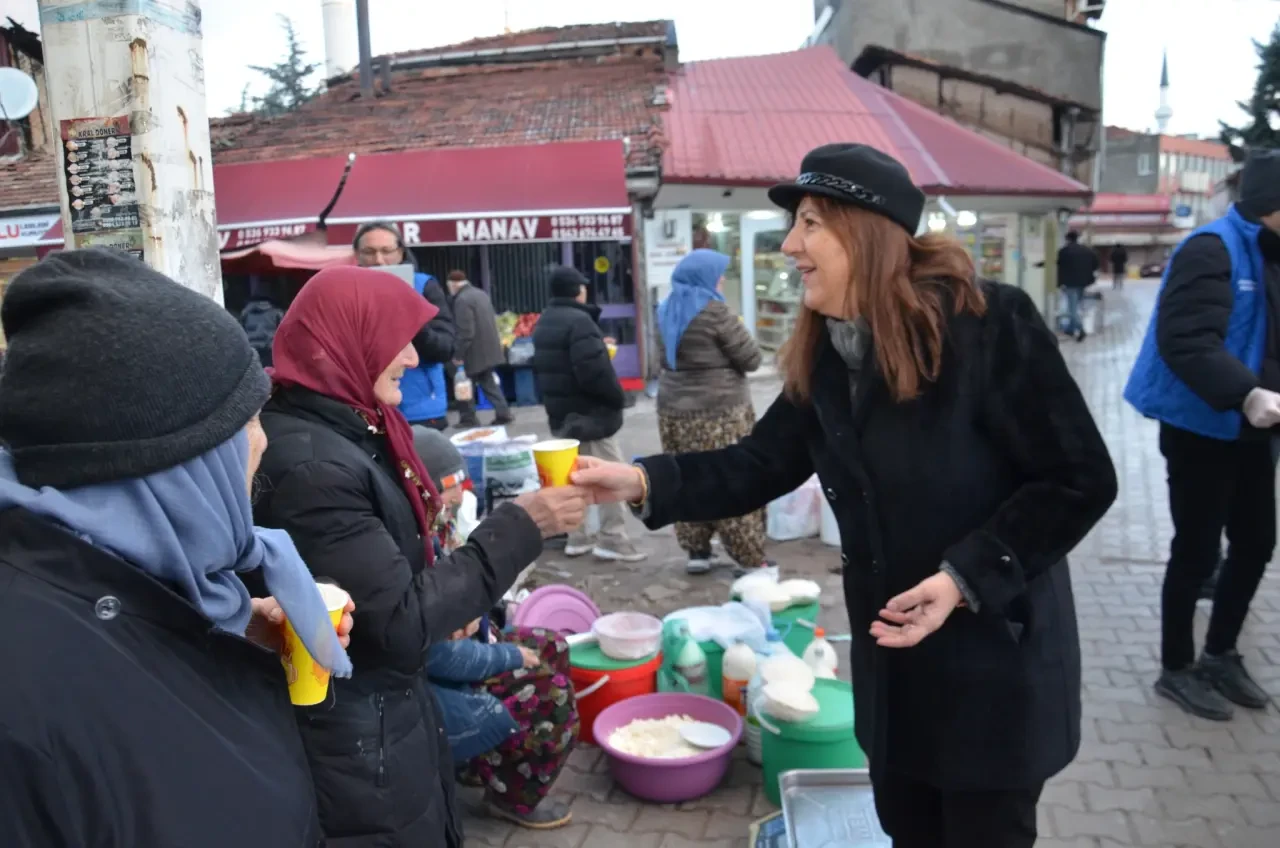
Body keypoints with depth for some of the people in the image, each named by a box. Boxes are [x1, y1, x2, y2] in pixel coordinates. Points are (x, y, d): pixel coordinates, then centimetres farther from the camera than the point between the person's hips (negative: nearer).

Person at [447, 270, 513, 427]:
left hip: (474, 352, -9)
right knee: (489, 382, 14)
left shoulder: (462, 300, -17)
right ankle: (503, 413, 8)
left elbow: (465, 332, -23)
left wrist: (459, 355, -17)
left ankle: (468, 418, 10)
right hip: (489, 348, 9)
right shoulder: (481, 293, 13)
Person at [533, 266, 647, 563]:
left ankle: (577, 537, 20)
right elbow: (594, 370, -27)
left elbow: (542, 367, 19)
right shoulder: (578, 321, -20)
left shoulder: (543, 322, 13)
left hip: (561, 412, 10)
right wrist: (617, 397, -13)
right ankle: (612, 539, 0)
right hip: (591, 413, -10)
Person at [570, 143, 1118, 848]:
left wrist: (966, 579, -25)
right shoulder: (823, 356, 1)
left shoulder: (989, 322, -21)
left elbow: (1079, 481, -18)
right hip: (890, 657, 7)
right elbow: (760, 464, 1)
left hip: (995, 660, -6)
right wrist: (643, 482, -13)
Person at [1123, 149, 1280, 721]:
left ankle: (1220, 655, 33)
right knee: (1197, 552, 1)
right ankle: (1176, 670, 18)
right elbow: (1185, 341, -29)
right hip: (1201, 429, -8)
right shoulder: (1211, 250, -17)